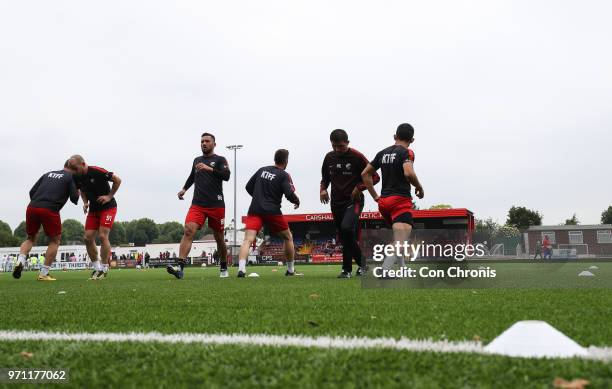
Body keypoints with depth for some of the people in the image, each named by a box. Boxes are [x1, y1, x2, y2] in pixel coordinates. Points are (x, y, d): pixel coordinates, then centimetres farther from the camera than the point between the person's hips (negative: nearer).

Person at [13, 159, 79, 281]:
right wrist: (78, 192, 25)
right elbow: (74, 198, 4)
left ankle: (20, 261, -2)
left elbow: (32, 192, 20)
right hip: (50, 210, -5)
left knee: (31, 238, 23)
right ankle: (43, 273, 8)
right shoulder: (71, 177, 10)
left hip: (32, 207, 5)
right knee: (55, 240, 13)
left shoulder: (48, 174, 25)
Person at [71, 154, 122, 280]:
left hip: (108, 207, -6)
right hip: (93, 209, 6)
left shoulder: (97, 171, -22)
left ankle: (104, 269, -5)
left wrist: (109, 196, -14)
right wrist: (85, 202, 0)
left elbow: (117, 180, -14)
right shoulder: (77, 177, -3)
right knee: (88, 238, -3)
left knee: (103, 236, -16)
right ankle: (97, 268, 9)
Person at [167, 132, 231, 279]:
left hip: (216, 205, -3)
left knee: (219, 238, 8)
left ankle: (223, 268, 28)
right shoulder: (197, 160, 17)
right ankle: (180, 267, -29)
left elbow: (226, 176, -16)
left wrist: (209, 168, -27)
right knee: (188, 231, -19)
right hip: (197, 205, 3)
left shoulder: (220, 160, 2)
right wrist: (184, 188, 20)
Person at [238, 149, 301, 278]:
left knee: (248, 239, -9)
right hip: (272, 212, -3)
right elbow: (290, 194, -12)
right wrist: (297, 201, 9)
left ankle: (241, 269, -32)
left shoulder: (262, 170, 13)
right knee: (288, 238, 18)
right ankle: (290, 270, 24)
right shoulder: (284, 175, -2)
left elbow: (248, 187, 15)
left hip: (255, 210, 3)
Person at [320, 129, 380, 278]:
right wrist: (323, 189, 2)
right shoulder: (329, 157, 8)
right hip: (336, 203, 6)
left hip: (354, 201, -6)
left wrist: (359, 187, -17)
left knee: (346, 228, -26)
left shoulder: (356, 156, -8)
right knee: (344, 237, 9)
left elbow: (374, 177, -6)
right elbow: (325, 178, 22)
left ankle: (347, 269, -13)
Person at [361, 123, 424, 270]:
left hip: (384, 201, 8)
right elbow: (408, 173, -24)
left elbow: (365, 173, 15)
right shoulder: (406, 152, -6)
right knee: (400, 243, -15)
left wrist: (375, 196, 17)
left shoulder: (383, 153, 14)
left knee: (398, 238, 24)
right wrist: (419, 188, -6)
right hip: (400, 200, -7)